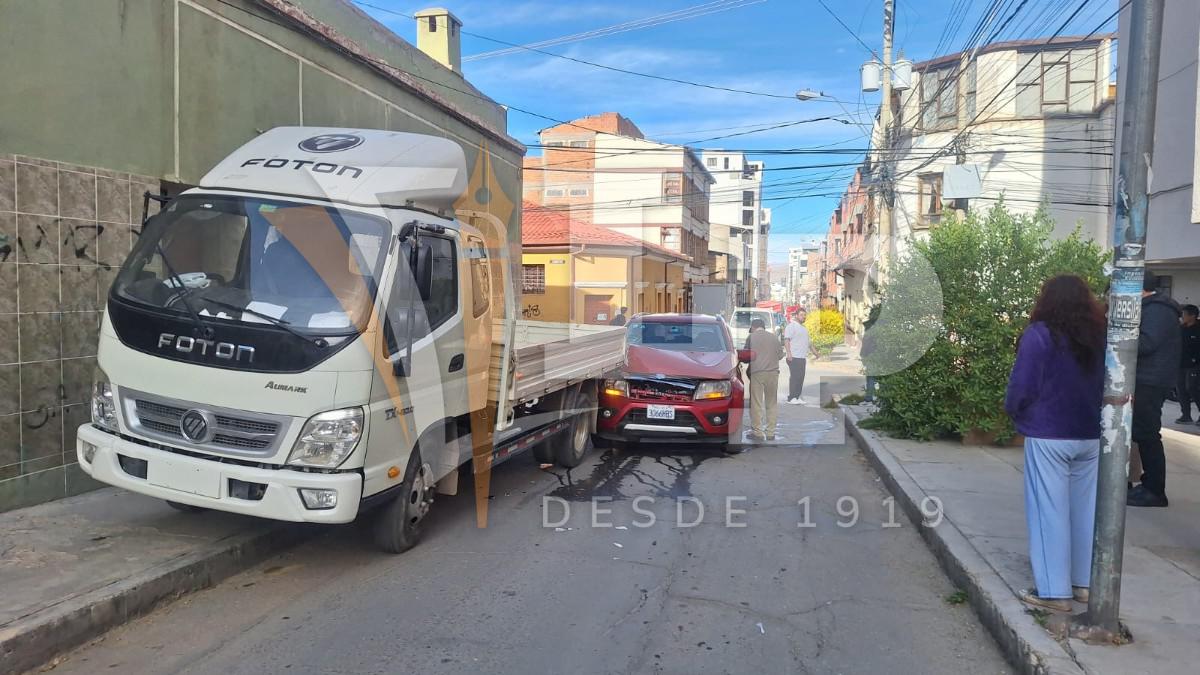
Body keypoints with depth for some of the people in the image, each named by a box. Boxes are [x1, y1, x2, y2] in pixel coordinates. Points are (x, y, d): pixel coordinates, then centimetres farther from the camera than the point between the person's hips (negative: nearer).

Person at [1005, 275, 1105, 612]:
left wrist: (1013, 411, 5)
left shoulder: (1040, 334, -12)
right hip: (1091, 436, 6)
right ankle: (1083, 582, 22)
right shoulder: (1100, 335, 5)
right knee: (1085, 509, 13)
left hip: (1049, 436, -6)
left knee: (1049, 511, 0)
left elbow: (1022, 385, -13)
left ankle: (1053, 590, 4)